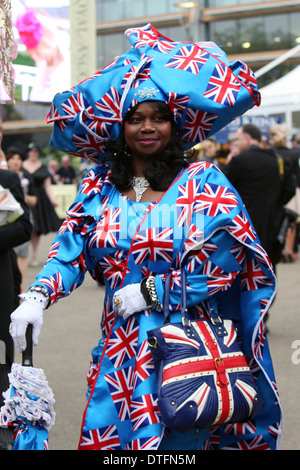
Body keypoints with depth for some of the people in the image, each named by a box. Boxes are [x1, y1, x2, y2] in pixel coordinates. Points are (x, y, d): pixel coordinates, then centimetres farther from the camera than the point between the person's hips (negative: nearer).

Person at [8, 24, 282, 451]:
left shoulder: (202, 182, -1)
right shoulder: (99, 187, 9)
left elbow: (224, 259, -9)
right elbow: (71, 248, 1)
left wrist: (151, 293, -10)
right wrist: (37, 297, -17)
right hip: (120, 346, 3)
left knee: (172, 438, -2)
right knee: (105, 436, 2)